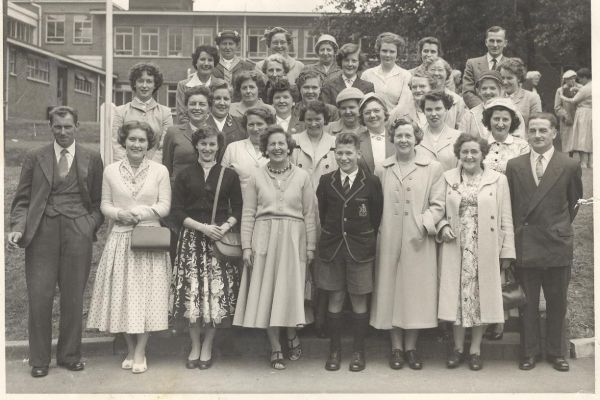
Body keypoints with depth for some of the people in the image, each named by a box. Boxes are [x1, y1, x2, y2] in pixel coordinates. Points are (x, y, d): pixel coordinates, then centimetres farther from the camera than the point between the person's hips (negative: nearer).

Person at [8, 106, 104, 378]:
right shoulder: (34, 158, 9)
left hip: (78, 232, 0)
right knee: (39, 297, 1)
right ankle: (39, 359, 15)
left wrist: (91, 225, -6)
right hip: (42, 232, 0)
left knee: (73, 297, 7)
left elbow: (98, 201, 10)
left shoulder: (92, 159, 9)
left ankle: (69, 355, 22)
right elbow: (22, 199, 6)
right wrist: (17, 228, -9)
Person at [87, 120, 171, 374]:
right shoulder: (111, 170, 5)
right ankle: (130, 349, 20)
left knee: (147, 294, 0)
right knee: (122, 293, 5)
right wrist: (120, 214, -14)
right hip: (120, 239, 2)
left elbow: (165, 206, -2)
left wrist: (141, 213, -16)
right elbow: (105, 205, 6)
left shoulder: (160, 171, 0)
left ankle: (140, 353, 10)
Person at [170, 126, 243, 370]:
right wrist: (203, 227, -10)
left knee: (218, 293, -2)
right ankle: (195, 346, 15)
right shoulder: (185, 176, 7)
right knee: (191, 293, -2)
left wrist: (225, 227, -11)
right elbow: (177, 213, 2)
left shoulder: (229, 176, 7)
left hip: (222, 239, 0)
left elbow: (238, 210, 7)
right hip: (192, 239, 0)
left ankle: (207, 347, 14)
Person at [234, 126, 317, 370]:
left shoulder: (302, 177, 5)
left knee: (291, 291, 3)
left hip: (293, 240, 0)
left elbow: (309, 214, 4)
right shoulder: (256, 178, 5)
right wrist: (246, 246, -3)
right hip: (264, 239, 1)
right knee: (267, 292, 1)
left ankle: (293, 338, 27)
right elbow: (248, 215, 4)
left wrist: (310, 246, 0)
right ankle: (275, 348, 13)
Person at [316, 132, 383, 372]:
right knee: (335, 298, 8)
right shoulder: (326, 181, 3)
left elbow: (377, 216, 1)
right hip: (332, 248, 2)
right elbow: (321, 212, 9)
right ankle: (335, 350, 19)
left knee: (359, 300, 6)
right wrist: (331, 234, 6)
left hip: (360, 249, -2)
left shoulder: (371, 182, -3)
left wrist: (367, 239, 0)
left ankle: (358, 352, 18)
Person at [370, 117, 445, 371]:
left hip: (419, 241, -1)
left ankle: (411, 347, 18)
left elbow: (438, 205, 0)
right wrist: (377, 230, -4)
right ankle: (396, 347, 18)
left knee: (416, 290, 4)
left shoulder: (432, 168, 4)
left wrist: (425, 224, -14)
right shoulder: (382, 169, 8)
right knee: (390, 290, 6)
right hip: (389, 239, 1)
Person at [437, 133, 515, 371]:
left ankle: (475, 349, 20)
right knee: (456, 296, 4)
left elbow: (505, 219, 2)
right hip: (455, 250, 1)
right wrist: (443, 226, -9)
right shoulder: (447, 178, 6)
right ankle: (458, 347, 20)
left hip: (486, 251, -1)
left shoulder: (498, 180, 3)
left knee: (482, 297, 5)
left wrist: (507, 252, -1)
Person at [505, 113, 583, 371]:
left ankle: (556, 352, 25)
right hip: (525, 244, 1)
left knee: (557, 302, 10)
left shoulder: (570, 166, 0)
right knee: (527, 302, 9)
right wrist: (517, 231, 4)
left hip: (557, 244, 0)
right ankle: (529, 352, 22)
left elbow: (575, 202, 10)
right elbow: (509, 204, 7)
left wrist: (561, 227, 9)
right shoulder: (514, 166, 3)